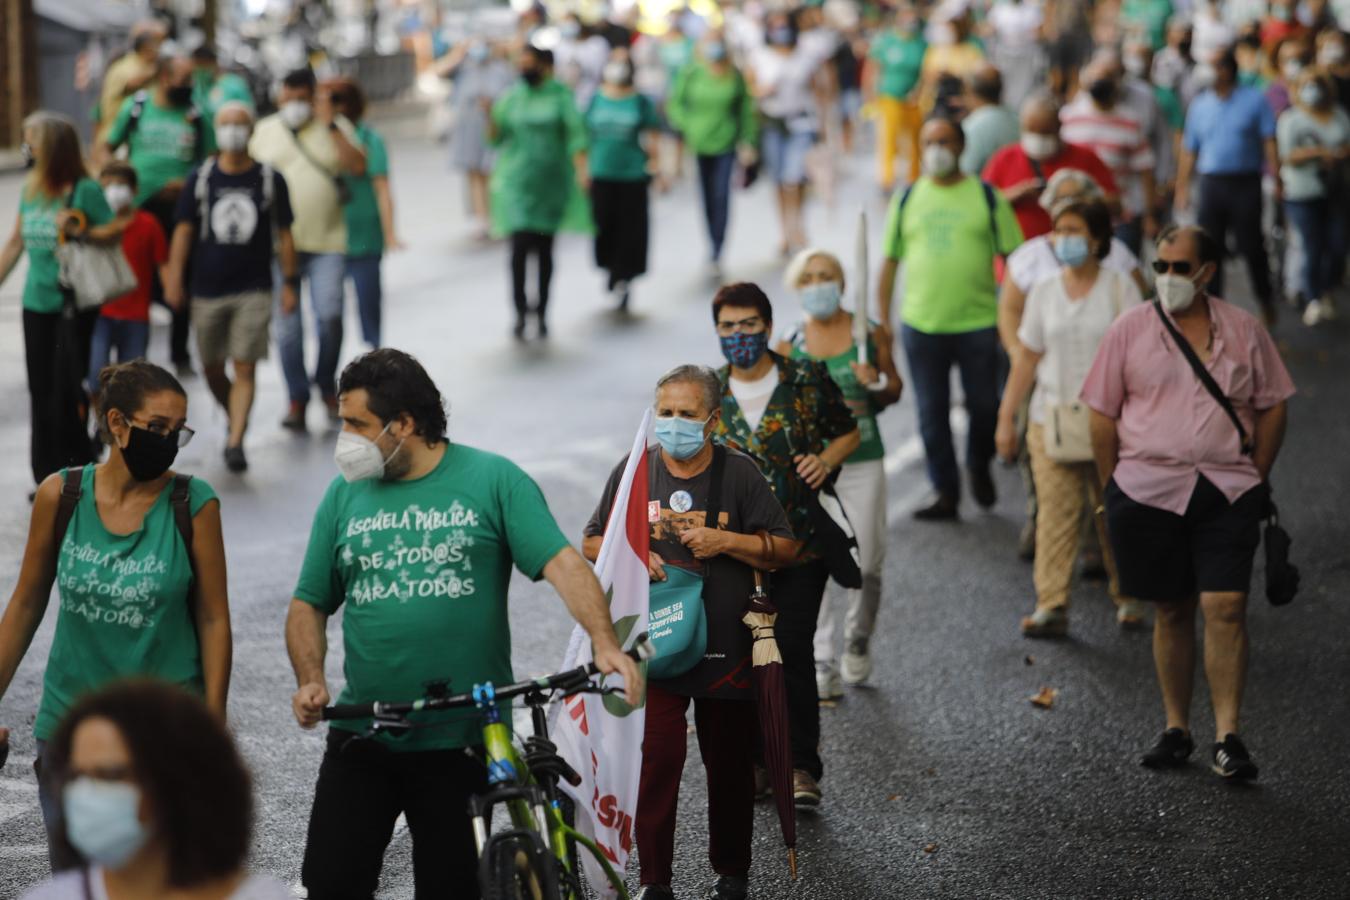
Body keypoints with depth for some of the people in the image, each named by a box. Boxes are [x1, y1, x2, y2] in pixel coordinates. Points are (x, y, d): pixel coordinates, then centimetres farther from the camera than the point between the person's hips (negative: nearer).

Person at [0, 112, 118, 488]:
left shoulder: (85, 190, -10)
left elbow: (114, 230, -8)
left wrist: (80, 231, -24)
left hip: (74, 305, -6)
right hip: (36, 303, 6)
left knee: (66, 391, -5)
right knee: (40, 391, 8)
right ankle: (47, 476, 17)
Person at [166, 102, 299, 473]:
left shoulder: (271, 180, 1)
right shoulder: (200, 178, 3)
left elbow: (283, 235, 6)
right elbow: (184, 230, 4)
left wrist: (290, 283, 3)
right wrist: (175, 279, -4)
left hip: (253, 290, -2)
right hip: (208, 288, 2)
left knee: (245, 369, -11)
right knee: (212, 368, 10)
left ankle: (235, 442, -12)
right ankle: (237, 419, 35)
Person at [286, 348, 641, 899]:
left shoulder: (493, 480, -3)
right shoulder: (345, 493, 7)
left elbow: (563, 564, -11)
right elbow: (309, 604, 11)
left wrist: (605, 643, -27)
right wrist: (310, 680, -7)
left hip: (465, 742, -3)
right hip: (362, 736, 3)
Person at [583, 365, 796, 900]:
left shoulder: (739, 473, -1)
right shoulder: (634, 470, 3)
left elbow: (784, 550, 1)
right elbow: (591, 544, 11)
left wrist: (726, 541, -14)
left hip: (726, 649, 0)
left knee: (729, 764, 10)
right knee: (656, 760, -11)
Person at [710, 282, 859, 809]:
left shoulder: (807, 379, 0)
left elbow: (848, 433, 12)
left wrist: (826, 459, -8)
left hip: (800, 546, -2)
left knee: (792, 651, -9)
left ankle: (801, 768, -3)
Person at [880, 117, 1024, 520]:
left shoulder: (987, 197, 1)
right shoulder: (907, 199, 7)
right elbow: (889, 261, 10)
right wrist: (882, 323, 6)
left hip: (978, 324, -2)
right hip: (921, 323, 2)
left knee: (984, 406, 3)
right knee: (932, 413, 6)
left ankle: (979, 467, 32)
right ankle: (945, 492, 18)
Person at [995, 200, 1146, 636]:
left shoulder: (1119, 286, -1)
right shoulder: (1044, 293, 8)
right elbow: (1026, 359, 10)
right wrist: (1006, 417, 7)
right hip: (1052, 418, 2)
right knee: (1055, 512, -5)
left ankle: (1126, 596, 22)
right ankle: (1051, 606, -5)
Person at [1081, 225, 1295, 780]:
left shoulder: (1243, 331, 6)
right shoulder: (1130, 329, 3)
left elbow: (1273, 405, 12)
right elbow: (1102, 414, 5)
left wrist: (1255, 477, 6)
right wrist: (1113, 488, 1)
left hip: (1227, 493, 0)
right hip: (1149, 490, 0)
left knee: (1226, 608, -10)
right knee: (1172, 611, 8)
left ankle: (1228, 738, -7)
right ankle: (1176, 730, 20)